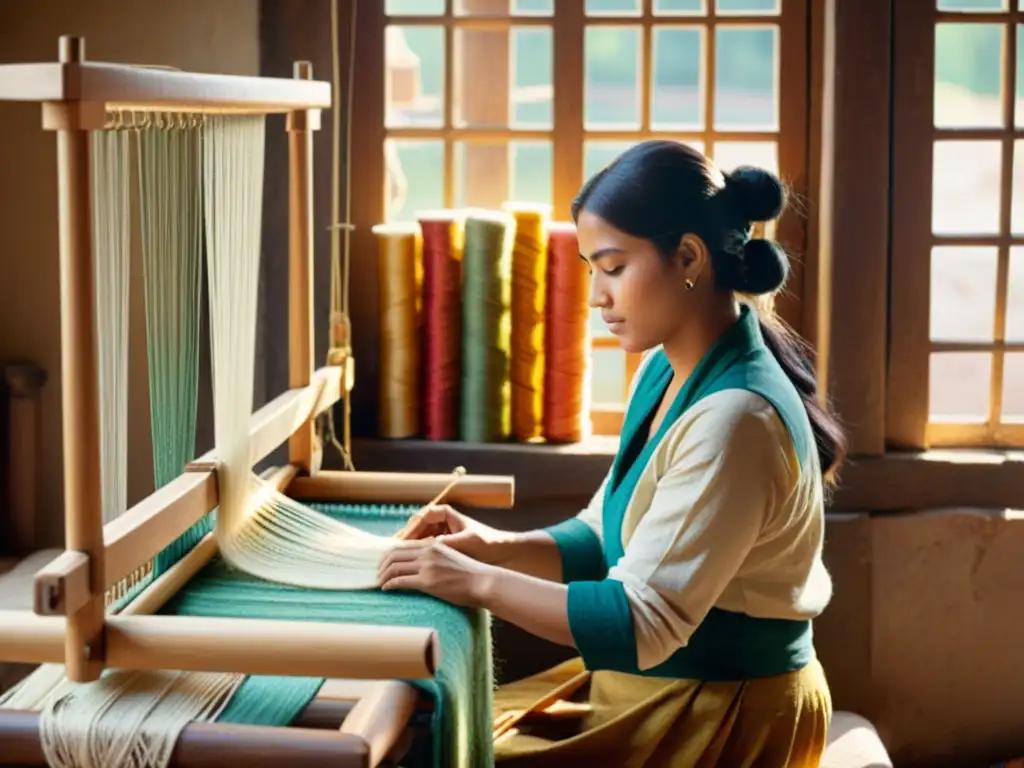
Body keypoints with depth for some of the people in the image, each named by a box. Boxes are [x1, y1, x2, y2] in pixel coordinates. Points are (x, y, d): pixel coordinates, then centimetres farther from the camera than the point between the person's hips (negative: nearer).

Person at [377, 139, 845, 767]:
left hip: (724, 718, -9)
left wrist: (478, 582, -21)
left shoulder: (734, 419, -26)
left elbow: (644, 624, -26)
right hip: (652, 686, 9)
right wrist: (496, 547, -5)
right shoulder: (664, 373, 4)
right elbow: (607, 537, 12)